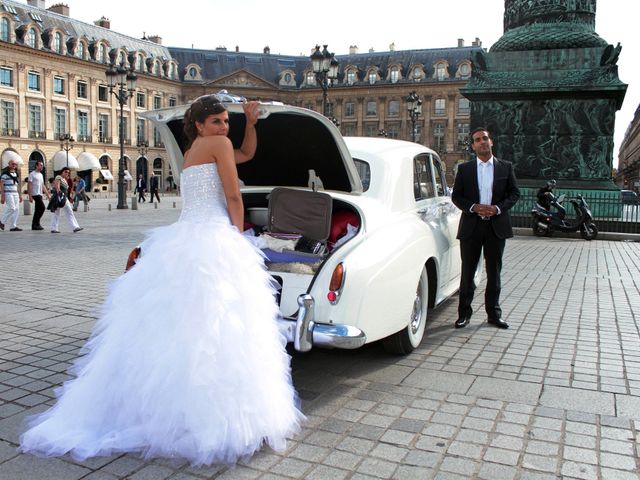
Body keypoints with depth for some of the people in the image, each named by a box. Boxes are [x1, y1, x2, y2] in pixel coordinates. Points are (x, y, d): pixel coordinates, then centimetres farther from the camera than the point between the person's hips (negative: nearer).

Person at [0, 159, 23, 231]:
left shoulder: (16, 173, 17)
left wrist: (20, 195, 16)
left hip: (15, 194, 7)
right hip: (8, 193, -7)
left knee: (16, 209, 0)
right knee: (12, 208, -13)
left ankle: (13, 226, 3)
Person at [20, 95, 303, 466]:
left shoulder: (191, 152, 25)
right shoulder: (217, 144, -1)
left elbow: (246, 154, 34)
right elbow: (234, 198, -4)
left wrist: (251, 122, 26)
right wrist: (239, 236, 6)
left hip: (181, 242, 9)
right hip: (214, 242, -9)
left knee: (170, 329, 12)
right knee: (217, 332, -8)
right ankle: (217, 419, -4)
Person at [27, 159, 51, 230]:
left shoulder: (41, 175, 18)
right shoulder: (32, 174, -7)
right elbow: (29, 185, -11)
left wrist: (48, 194, 18)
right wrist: (30, 196, -17)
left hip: (40, 194, 9)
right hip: (35, 194, -9)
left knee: (38, 210, 9)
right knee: (42, 207, -15)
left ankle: (34, 225, 13)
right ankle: (36, 224, -8)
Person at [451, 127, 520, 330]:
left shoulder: (506, 167, 6)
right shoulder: (464, 169, 5)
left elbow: (514, 193, 5)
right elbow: (456, 195, 2)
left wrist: (498, 208, -12)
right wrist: (474, 207, -14)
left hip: (496, 226, 1)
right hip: (471, 227, 0)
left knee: (494, 272, 8)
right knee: (468, 271, 5)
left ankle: (494, 313, 19)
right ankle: (464, 313, 14)